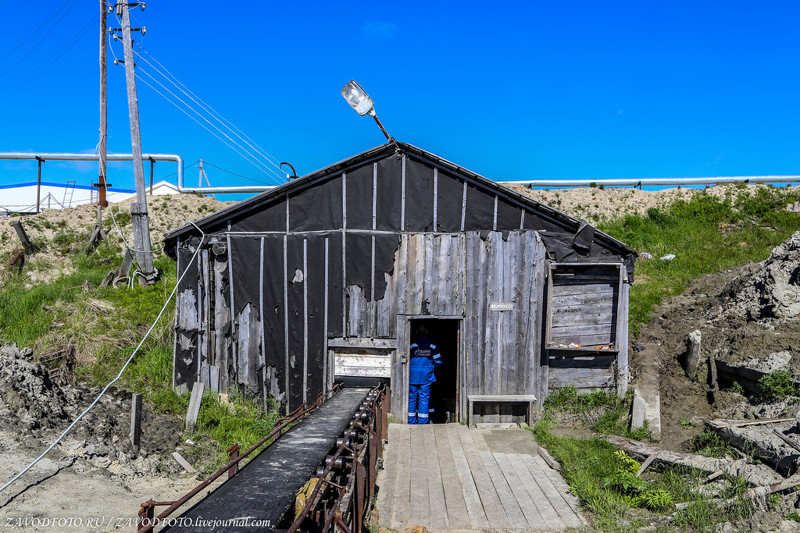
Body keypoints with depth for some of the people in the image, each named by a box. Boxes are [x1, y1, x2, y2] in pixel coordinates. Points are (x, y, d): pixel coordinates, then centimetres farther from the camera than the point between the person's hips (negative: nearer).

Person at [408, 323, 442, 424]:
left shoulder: (412, 343, -4)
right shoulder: (432, 344, 3)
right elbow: (438, 360, 3)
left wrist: (408, 368, 10)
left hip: (413, 375, -1)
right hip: (426, 376, 1)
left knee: (411, 398, 8)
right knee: (424, 399, 7)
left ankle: (411, 421, 10)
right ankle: (422, 422, 7)